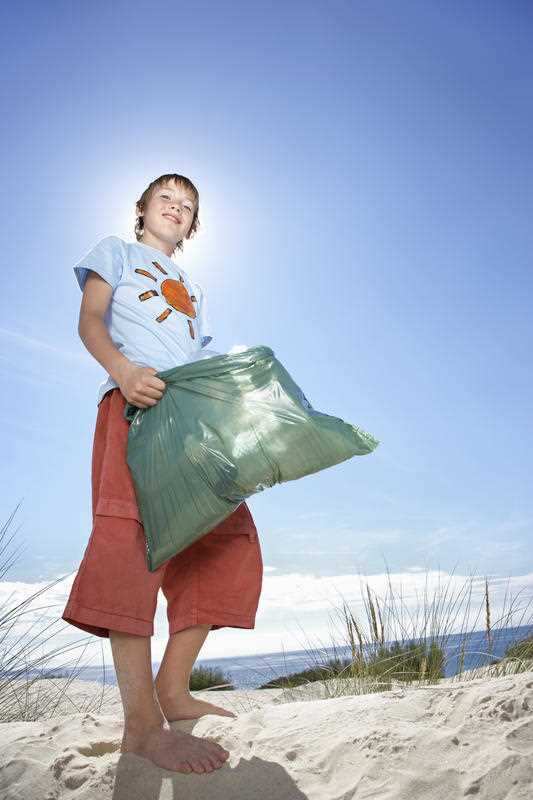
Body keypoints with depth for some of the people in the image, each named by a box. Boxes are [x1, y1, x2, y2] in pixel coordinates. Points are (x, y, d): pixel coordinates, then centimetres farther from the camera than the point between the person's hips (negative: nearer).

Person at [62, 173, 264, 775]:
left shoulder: (193, 290, 36)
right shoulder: (116, 251, 22)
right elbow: (90, 323, 5)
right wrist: (123, 370, -17)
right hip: (136, 405, -6)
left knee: (225, 541, -5)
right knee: (133, 537, -23)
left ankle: (172, 690, 3)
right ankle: (141, 723, -26)